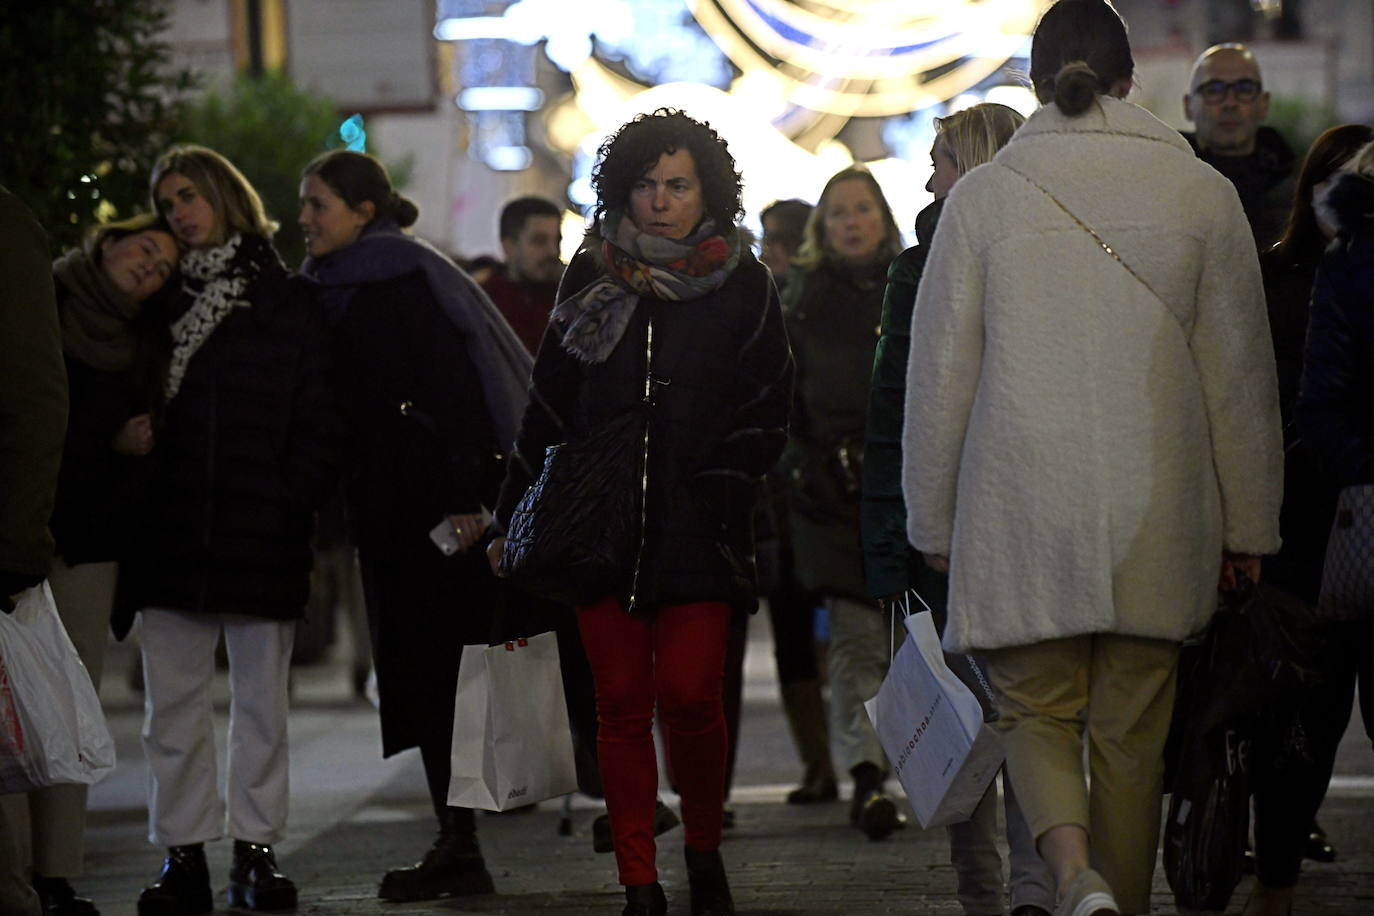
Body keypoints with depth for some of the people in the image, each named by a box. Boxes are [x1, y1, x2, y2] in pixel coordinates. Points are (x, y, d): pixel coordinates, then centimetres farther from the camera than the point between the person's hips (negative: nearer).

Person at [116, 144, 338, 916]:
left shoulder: (287, 302, 5)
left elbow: (318, 421, 1)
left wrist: (293, 505, -10)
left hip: (262, 534, -2)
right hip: (172, 532, 2)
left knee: (262, 699, 3)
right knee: (174, 700, 1)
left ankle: (257, 849, 9)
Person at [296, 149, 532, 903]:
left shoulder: (406, 281, -10)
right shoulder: (334, 290, 16)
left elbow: (453, 387, -17)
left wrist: (465, 497, -23)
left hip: (435, 508, -8)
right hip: (391, 514, 8)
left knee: (437, 670, -7)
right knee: (422, 673, 6)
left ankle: (460, 848, -5)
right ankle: (456, 848, 7)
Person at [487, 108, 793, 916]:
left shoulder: (744, 286, 3)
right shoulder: (592, 279, 9)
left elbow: (769, 416, 5)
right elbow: (548, 406, 13)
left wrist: (716, 488, -7)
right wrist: (516, 519, 11)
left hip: (698, 526, -2)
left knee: (689, 696, -11)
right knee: (622, 703, 0)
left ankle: (704, 847, 14)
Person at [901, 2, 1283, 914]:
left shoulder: (983, 196, -1)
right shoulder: (1203, 194, 0)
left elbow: (940, 374, 2)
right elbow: (1241, 375, 4)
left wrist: (934, 523, 12)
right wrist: (1248, 524, 13)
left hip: (1020, 517, -1)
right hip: (1156, 521, 1)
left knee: (1037, 713, 9)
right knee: (1132, 732, 12)